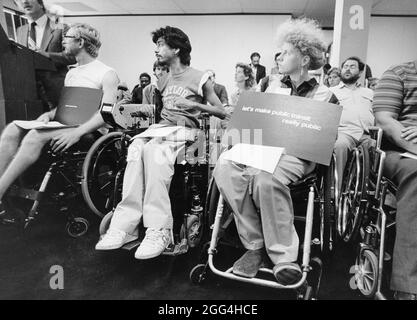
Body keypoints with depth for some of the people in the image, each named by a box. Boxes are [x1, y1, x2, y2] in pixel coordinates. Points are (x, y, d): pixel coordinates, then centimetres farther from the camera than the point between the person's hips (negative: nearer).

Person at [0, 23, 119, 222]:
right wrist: (49, 114, 1)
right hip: (64, 127, 8)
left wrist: (77, 132, -27)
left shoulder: (107, 74, -2)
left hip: (88, 132, -8)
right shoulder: (71, 73, 25)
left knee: (36, 136, -31)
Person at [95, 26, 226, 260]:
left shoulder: (199, 78, 3)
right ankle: (125, 225, -33)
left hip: (185, 130, -5)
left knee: (154, 151, -37)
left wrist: (194, 104, -14)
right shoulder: (164, 80, 23)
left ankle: (159, 230, -37)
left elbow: (222, 113, 0)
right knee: (135, 148, -30)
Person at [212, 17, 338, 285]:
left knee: (265, 176, -40)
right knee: (225, 166, -28)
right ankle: (255, 245, -20)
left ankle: (284, 255, -23)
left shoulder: (323, 95, 7)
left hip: (297, 155, -4)